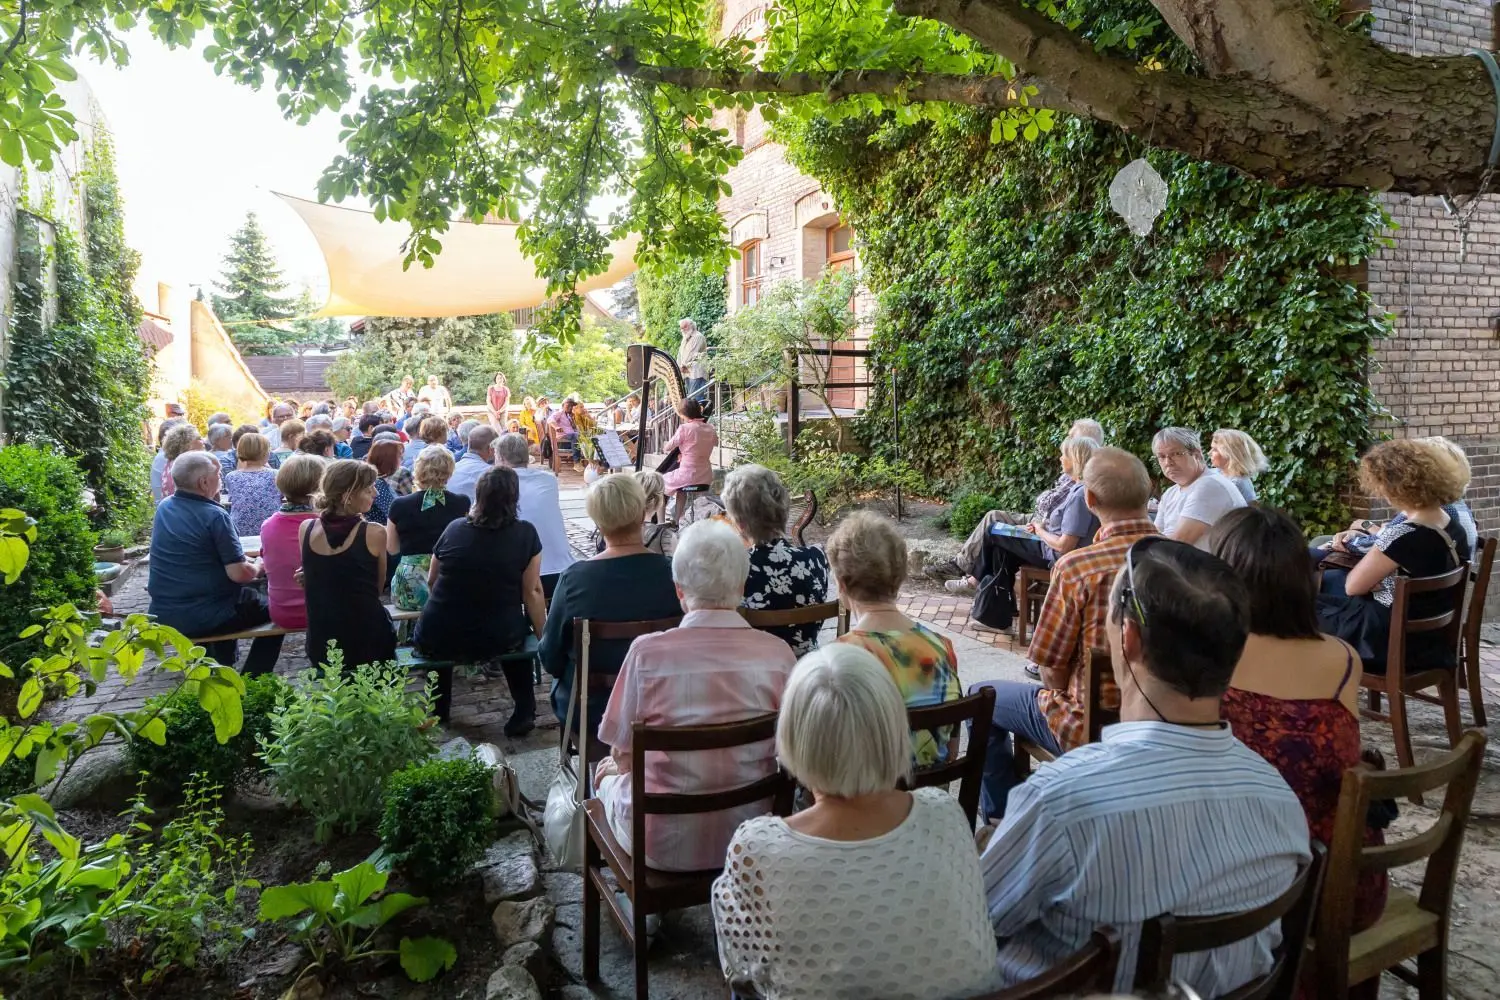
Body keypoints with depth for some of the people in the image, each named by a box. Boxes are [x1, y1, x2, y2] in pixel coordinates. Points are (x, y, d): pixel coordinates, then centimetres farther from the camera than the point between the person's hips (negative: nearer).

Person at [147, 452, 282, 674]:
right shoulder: (214, 515, -19)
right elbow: (239, 574, -20)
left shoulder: (163, 507, 4)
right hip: (201, 618, -8)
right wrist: (258, 566, 0)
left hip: (162, 614, 8)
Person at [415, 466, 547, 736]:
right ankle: (524, 712, 27)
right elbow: (532, 592, -5)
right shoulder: (525, 534, -7)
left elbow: (431, 582, 12)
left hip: (437, 641, 1)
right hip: (498, 640, -1)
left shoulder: (454, 528, -1)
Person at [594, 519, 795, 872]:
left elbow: (623, 753, -9)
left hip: (664, 846, -3)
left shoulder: (647, 652, -20)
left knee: (608, 772, 31)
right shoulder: (778, 654, -15)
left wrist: (616, 767, 14)